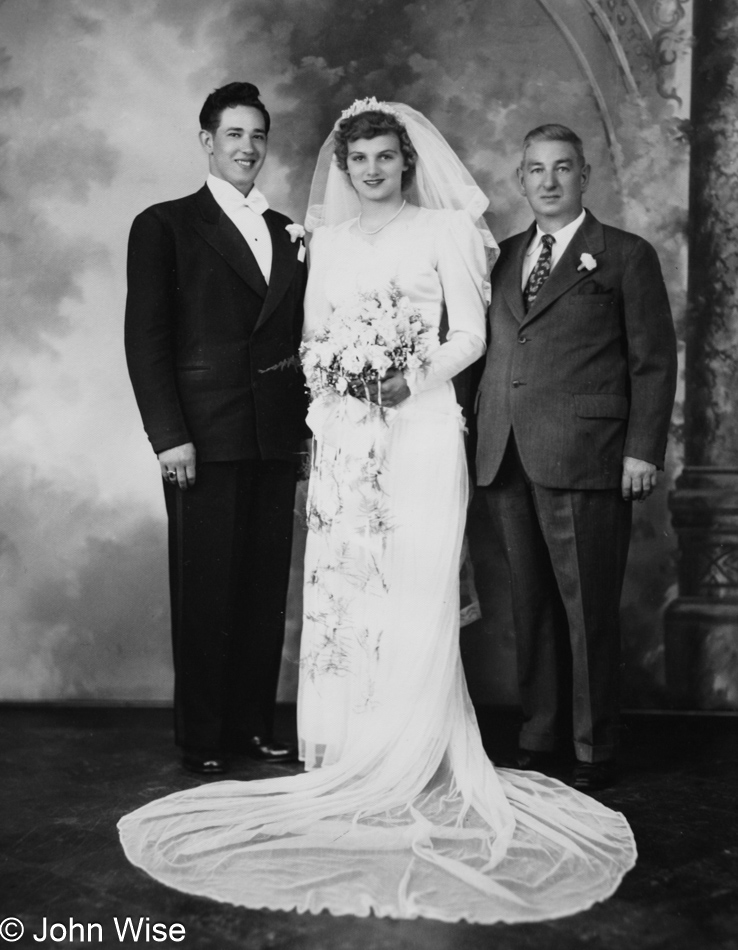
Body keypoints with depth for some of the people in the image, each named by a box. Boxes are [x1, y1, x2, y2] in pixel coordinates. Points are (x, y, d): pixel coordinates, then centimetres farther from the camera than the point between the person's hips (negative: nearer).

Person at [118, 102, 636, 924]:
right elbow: (313, 338, 15)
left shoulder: (444, 227, 5)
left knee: (413, 592, -6)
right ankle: (348, 756, 10)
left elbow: (470, 336, 0)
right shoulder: (328, 240, 18)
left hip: (420, 427, -4)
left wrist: (409, 381, -15)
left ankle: (416, 761, 4)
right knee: (339, 585, 1)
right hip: (343, 432, 4)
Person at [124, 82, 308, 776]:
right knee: (205, 590, 1)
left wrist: (310, 419, 6)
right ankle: (202, 739, 13)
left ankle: (254, 725, 19)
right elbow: (145, 339, -5)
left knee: (267, 588, 7)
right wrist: (169, 436, -12)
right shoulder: (164, 225, 2)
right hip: (204, 438, -5)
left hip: (277, 438, 5)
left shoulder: (287, 232, 17)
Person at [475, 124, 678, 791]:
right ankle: (539, 742, 21)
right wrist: (482, 435, 8)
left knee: (588, 612, -1)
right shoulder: (504, 256, 18)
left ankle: (595, 755, 11)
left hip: (584, 461, -5)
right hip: (508, 461, 5)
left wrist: (643, 451, -7)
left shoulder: (627, 256, 4)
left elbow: (654, 360, 0)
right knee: (532, 608, 10)